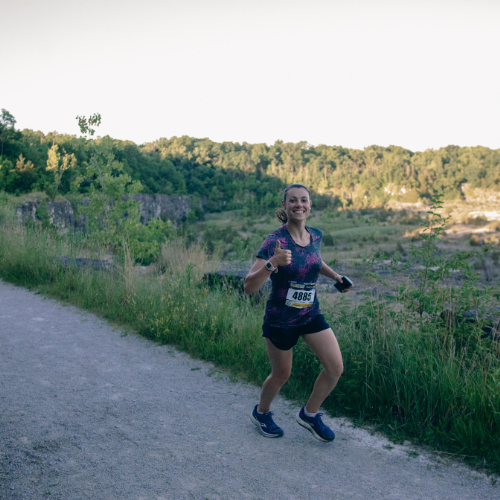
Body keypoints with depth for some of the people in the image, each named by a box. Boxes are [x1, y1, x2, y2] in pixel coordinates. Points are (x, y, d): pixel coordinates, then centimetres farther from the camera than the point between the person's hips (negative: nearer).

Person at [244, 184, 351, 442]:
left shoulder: (316, 235, -2)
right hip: (280, 319, -5)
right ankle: (261, 413, 42)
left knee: (336, 368, -1)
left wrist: (335, 275, 6)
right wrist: (272, 263, -42)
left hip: (311, 314, 5)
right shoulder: (274, 241, -21)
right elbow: (249, 286, -27)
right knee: (281, 374, 11)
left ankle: (309, 413, 24)